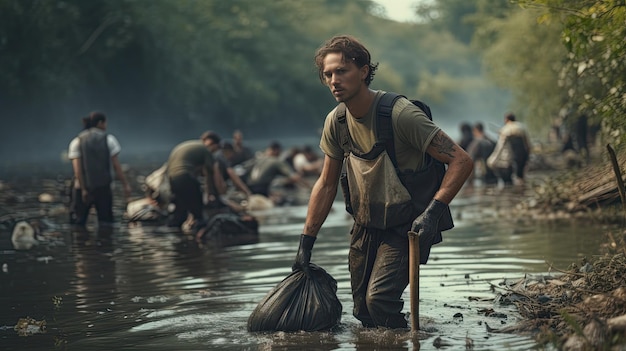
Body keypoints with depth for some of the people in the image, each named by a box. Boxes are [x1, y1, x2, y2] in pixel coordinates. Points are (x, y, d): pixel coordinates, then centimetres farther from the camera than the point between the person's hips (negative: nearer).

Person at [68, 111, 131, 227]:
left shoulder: (77, 142, 1)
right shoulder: (109, 139, 0)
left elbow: (77, 168, -9)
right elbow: (116, 165, -5)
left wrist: (83, 190, -11)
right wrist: (125, 185, -1)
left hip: (83, 187, 0)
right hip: (103, 187, 0)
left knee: (77, 222, 7)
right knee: (106, 221, 7)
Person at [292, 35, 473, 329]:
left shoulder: (400, 114, -22)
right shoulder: (336, 121, -1)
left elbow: (461, 161, -21)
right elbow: (326, 185, 10)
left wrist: (433, 212, -31)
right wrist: (305, 244, 9)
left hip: (405, 227, -6)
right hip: (364, 228, 6)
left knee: (379, 298, -23)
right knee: (362, 312, 8)